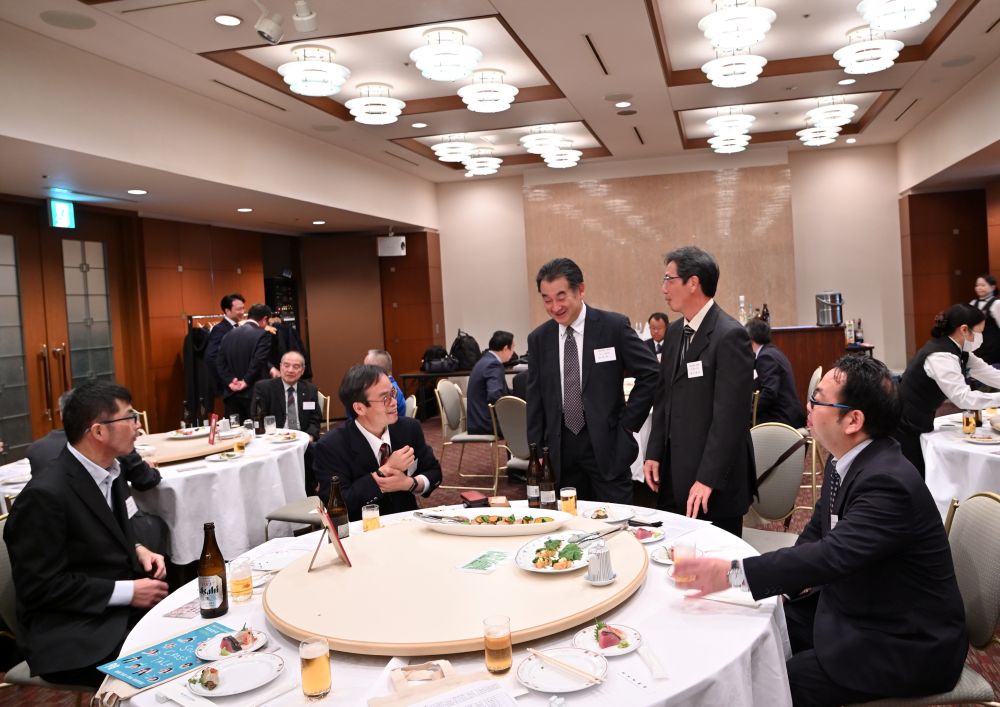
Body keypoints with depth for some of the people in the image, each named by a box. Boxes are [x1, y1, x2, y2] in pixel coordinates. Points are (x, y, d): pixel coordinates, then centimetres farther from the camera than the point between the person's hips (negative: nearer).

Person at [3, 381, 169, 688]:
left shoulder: (108, 469, 5)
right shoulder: (45, 495, -21)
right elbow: (40, 587, -19)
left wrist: (137, 550, 1)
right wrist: (127, 592, -19)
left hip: (120, 609, 8)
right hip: (71, 635, -8)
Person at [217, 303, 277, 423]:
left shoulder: (228, 335, 12)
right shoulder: (263, 334, -7)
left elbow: (220, 362, 7)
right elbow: (258, 362, -16)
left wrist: (230, 381, 1)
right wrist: (246, 382, -8)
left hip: (232, 394, 5)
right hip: (254, 393, -5)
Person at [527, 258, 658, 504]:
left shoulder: (614, 326, -5)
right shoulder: (538, 339, 6)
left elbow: (651, 374, -3)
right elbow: (535, 401, 9)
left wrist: (627, 424, -4)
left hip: (607, 447, -3)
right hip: (560, 450, 3)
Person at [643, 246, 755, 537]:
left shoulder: (730, 335, -15)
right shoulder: (674, 332, 11)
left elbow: (730, 415, -19)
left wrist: (708, 478, -20)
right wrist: (654, 454, 9)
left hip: (715, 483, -7)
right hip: (673, 471, 7)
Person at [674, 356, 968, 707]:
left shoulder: (888, 482, -29)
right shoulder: (844, 462, 0)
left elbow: (835, 554, -38)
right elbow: (818, 532, 12)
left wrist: (732, 573, -39)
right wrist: (796, 579, -7)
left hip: (907, 644, -8)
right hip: (856, 609, 8)